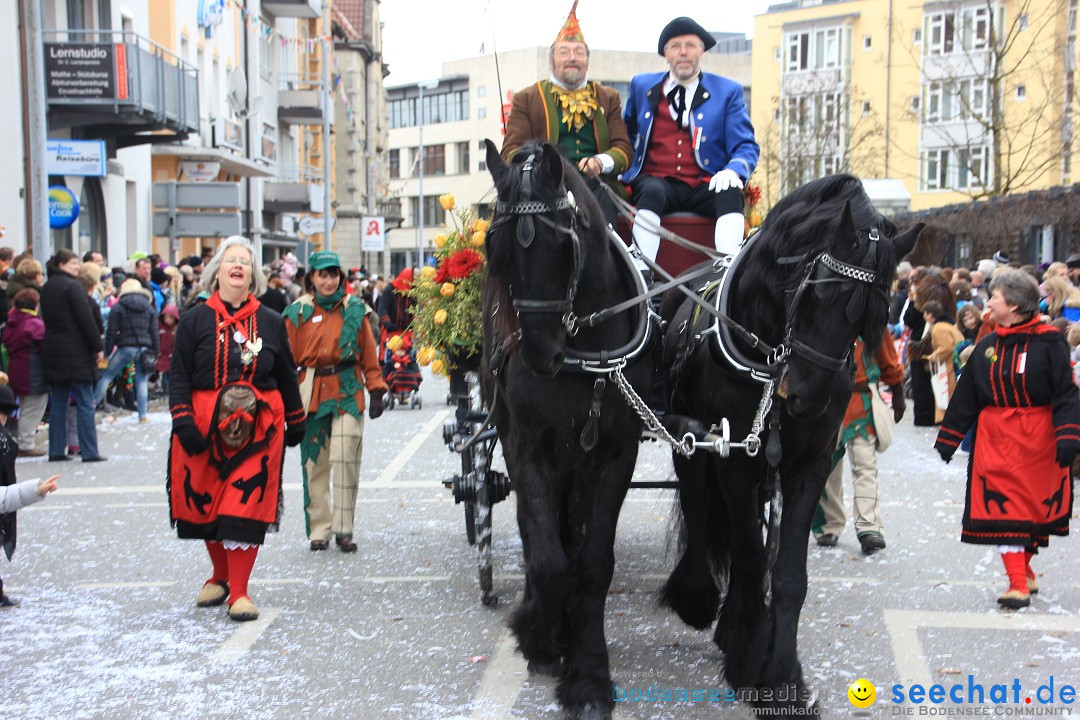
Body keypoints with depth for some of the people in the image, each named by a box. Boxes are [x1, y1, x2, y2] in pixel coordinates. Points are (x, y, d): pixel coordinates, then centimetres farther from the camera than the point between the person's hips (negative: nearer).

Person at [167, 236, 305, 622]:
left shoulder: (271, 322, 8)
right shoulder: (194, 320, 3)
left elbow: (287, 376, 14)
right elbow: (179, 376, -1)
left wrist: (296, 422, 17)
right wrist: (183, 422, -11)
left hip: (258, 426, 0)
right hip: (206, 426, 0)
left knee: (246, 504, -6)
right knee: (206, 503, 8)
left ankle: (239, 591, -1)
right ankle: (220, 576, 29)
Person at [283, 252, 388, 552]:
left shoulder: (355, 309, 7)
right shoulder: (298, 311, 5)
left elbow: (369, 354, 10)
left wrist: (376, 390, 4)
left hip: (348, 390, -1)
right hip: (311, 391, 1)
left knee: (345, 459, -11)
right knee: (314, 461, 4)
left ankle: (344, 528, -3)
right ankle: (319, 529, 13)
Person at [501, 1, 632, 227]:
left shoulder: (608, 98, 24)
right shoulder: (527, 98, 19)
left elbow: (624, 149, 14)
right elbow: (510, 152, 10)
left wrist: (601, 162, -11)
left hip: (596, 184, 1)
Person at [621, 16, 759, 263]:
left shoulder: (728, 92, 12)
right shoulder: (642, 86, 16)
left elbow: (746, 147, 6)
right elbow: (627, 134, 28)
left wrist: (733, 171, -17)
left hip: (703, 187, 0)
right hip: (655, 180, 0)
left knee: (730, 192, -33)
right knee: (652, 191, -35)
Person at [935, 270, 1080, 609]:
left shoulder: (1048, 342, -8)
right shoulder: (987, 346, 6)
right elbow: (965, 397, 11)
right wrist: (946, 440, 12)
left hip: (1038, 439, -3)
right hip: (996, 438, 3)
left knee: (1034, 505, 10)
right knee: (1004, 508, -5)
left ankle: (1024, 568, 31)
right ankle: (1018, 582, -2)